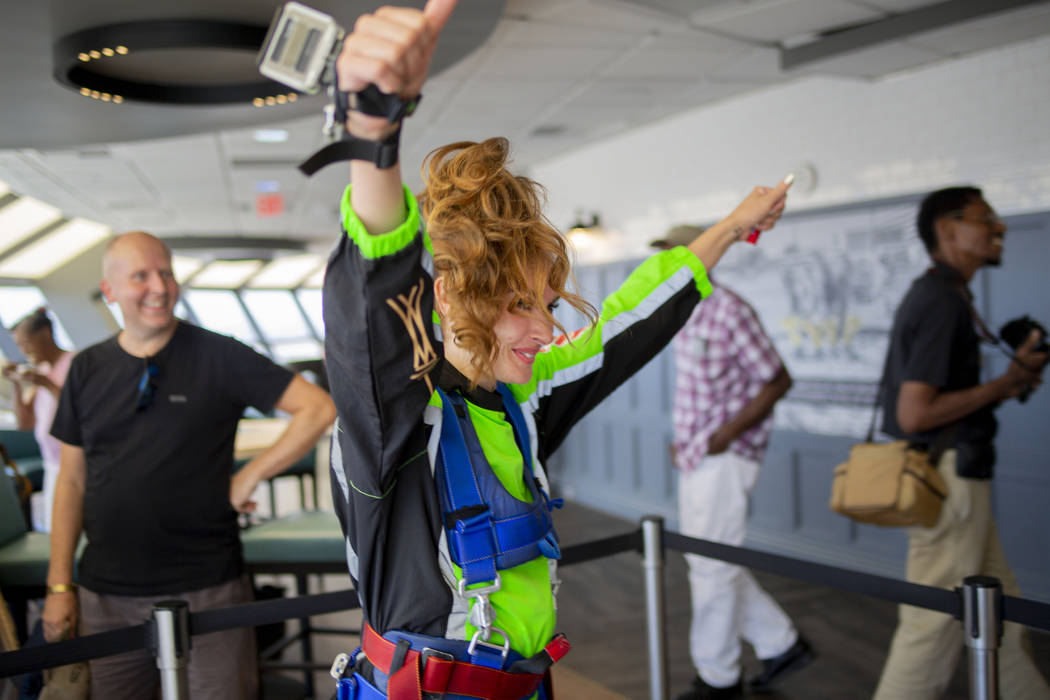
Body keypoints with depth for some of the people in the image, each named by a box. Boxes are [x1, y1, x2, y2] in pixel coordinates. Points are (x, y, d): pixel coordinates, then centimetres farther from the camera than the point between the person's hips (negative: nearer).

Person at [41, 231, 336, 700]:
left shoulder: (218, 357, -6)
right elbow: (73, 480, 9)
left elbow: (318, 408, -10)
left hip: (205, 591, -3)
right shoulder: (88, 369, 6)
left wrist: (248, 478, -11)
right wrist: (59, 583, 6)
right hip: (106, 599, 4)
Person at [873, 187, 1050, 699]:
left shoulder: (936, 296, 14)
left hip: (950, 474, 10)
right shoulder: (944, 302, -17)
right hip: (948, 478, -10)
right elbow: (914, 414, -23)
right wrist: (1003, 385, -14)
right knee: (935, 628, 0)